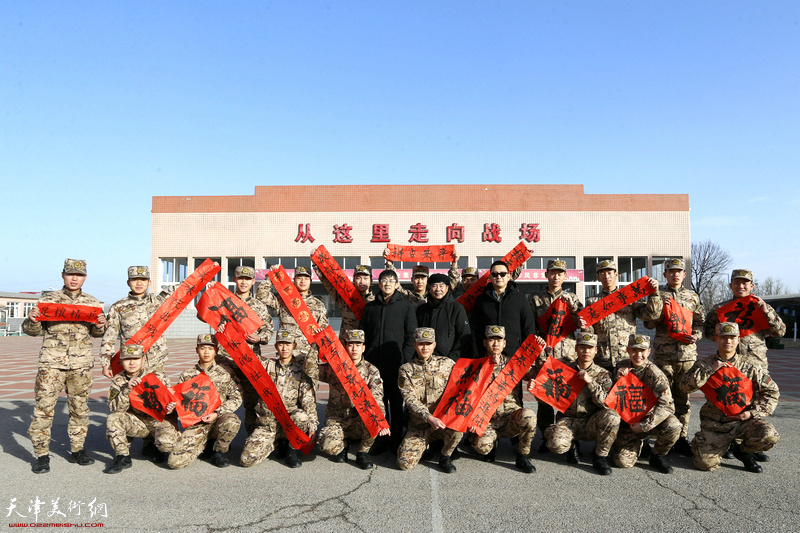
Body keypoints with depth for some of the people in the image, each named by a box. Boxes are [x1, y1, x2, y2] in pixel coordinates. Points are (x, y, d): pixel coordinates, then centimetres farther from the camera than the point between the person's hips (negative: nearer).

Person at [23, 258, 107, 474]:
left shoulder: (92, 302, 9)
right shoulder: (47, 299, 4)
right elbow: (32, 331, 8)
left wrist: (100, 326, -5)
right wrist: (32, 320, -14)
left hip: (81, 364, 2)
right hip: (51, 363, -2)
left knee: (79, 408, 9)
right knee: (44, 408, -5)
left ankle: (77, 450, 22)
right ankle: (41, 454, 8)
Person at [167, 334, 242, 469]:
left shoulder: (226, 373, 6)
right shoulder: (187, 375, 11)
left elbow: (236, 398, 0)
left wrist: (217, 414, -13)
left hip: (219, 420, -1)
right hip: (196, 424, 1)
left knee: (232, 421, -38)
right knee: (175, 461, -19)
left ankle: (219, 451, -4)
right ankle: (207, 445, 12)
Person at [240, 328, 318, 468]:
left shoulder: (300, 371, -1)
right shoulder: (267, 365, 6)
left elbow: (308, 401, -7)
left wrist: (312, 425, -19)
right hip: (266, 424, 2)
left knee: (301, 416, -36)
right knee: (247, 460, -15)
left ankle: (291, 450, -5)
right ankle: (279, 443, 14)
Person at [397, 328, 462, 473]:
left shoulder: (447, 363, 5)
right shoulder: (406, 370, 2)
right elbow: (410, 400, -9)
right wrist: (430, 418, -23)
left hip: (445, 419, 0)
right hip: (419, 424, 0)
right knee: (405, 463, -14)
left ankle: (445, 456, -1)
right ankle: (425, 445, 21)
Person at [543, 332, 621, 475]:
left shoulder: (602, 374, 3)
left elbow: (607, 403, -10)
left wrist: (590, 382, -18)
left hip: (592, 423, 1)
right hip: (567, 420, 0)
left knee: (612, 416, -32)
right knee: (556, 444, -32)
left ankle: (600, 456, -6)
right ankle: (572, 447, 10)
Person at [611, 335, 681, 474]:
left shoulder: (654, 373, -15)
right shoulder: (622, 366, -2)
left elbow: (667, 405, -21)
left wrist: (644, 426, -26)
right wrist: (618, 379, -17)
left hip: (650, 417, -2)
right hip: (628, 420, 2)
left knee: (673, 426, -34)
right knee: (623, 461, -16)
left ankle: (658, 456, -3)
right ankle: (638, 443, 21)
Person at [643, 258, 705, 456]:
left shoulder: (693, 296, 14)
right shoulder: (658, 295, 7)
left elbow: (701, 321, 16)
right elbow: (648, 324, 3)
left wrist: (696, 335, -3)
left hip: (687, 353, 2)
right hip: (663, 353, -2)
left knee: (683, 397, 6)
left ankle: (681, 438, 14)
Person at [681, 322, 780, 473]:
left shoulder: (749, 365, 3)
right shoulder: (704, 364, 2)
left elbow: (772, 391, 8)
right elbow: (685, 386, -11)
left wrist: (753, 413, -4)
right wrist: (710, 370, -18)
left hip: (743, 420, 1)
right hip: (714, 423, -1)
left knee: (769, 436, -29)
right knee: (706, 463, -17)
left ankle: (743, 451, 5)